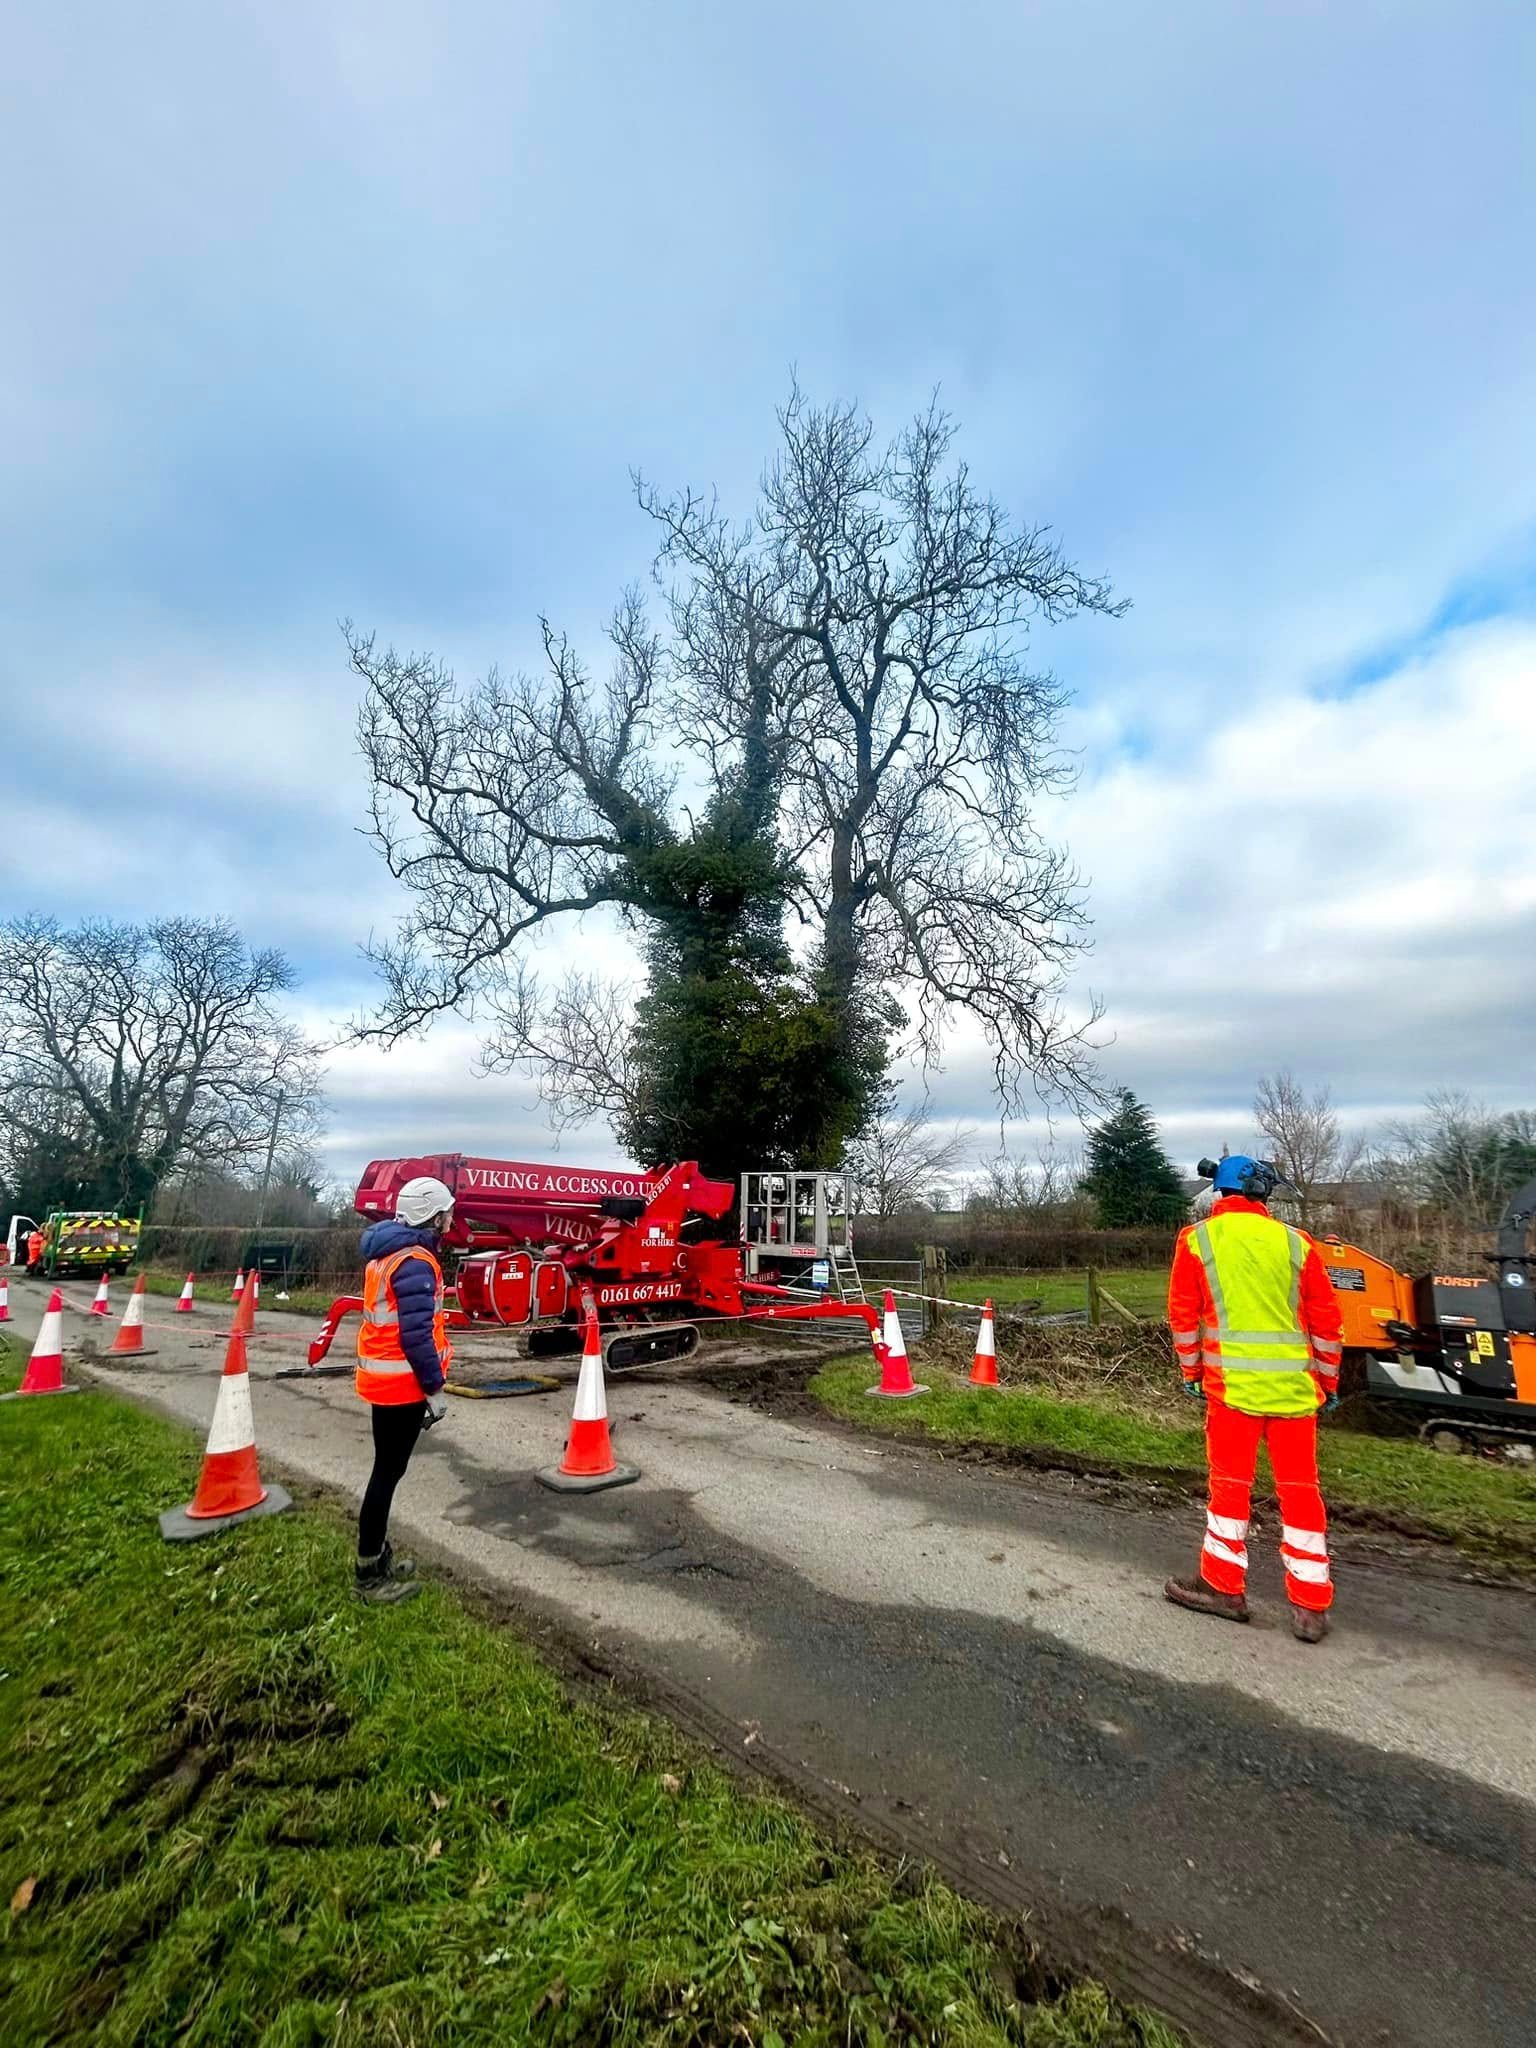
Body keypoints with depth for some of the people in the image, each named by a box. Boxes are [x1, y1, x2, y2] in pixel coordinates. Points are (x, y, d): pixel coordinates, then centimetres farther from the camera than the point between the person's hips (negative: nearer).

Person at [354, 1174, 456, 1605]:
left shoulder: (388, 1252, 10)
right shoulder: (415, 1261, -23)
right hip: (402, 1384, -10)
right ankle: (370, 1576, 13)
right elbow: (416, 1334, -25)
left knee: (387, 1469, 20)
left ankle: (378, 1557, 33)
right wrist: (435, 1387, -18)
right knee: (388, 1473, 1)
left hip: (383, 1379, 10)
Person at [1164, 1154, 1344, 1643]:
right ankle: (1310, 1606, 19)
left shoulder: (1197, 1239, -1)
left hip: (1233, 1383, -2)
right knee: (1300, 1489, 12)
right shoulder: (1295, 1242, 3)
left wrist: (1191, 1371, 13)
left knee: (1230, 1483, 10)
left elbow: (1182, 1314, 1)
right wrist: (1327, 1380, 17)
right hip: (1295, 1385, 2)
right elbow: (1327, 1320, 6)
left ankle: (1223, 1586, 20)